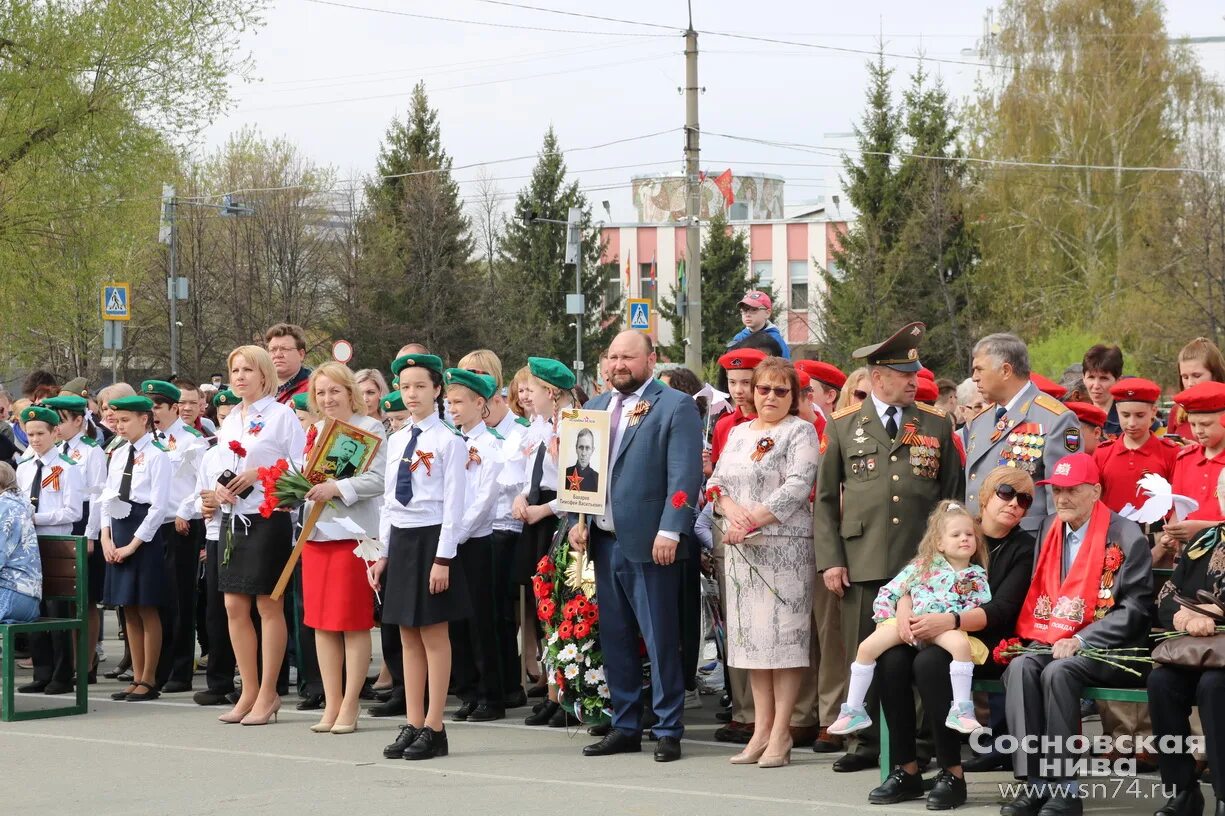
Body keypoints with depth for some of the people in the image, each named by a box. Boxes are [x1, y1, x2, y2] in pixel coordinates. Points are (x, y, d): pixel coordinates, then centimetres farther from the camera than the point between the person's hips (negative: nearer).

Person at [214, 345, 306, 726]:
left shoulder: (281, 415, -6)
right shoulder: (230, 420, 16)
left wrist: (259, 475, -18)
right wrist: (219, 487, 1)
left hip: (268, 518, -7)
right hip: (234, 519, 7)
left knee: (269, 607, -1)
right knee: (235, 606, 7)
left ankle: (267, 695, 4)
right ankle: (249, 692, 16)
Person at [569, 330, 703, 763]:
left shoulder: (675, 406, -5)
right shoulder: (597, 407, 16)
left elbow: (685, 474, -12)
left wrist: (670, 532, -19)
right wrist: (577, 519, 5)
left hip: (649, 543, -7)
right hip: (605, 539, 7)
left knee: (660, 639, -3)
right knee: (614, 639, 11)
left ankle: (668, 730, 3)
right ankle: (625, 727, 19)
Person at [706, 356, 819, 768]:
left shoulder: (800, 432, -1)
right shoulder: (739, 433, 18)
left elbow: (797, 487, -13)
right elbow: (717, 482, 13)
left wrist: (753, 519, -16)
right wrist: (731, 508, -9)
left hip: (786, 544, -6)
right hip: (742, 548, 6)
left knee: (784, 633, -7)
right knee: (751, 633, 6)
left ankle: (780, 733, -5)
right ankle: (762, 729, 11)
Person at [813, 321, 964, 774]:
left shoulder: (937, 425, 10)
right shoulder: (844, 426, 8)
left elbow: (954, 495, 13)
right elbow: (825, 499, 8)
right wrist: (829, 559, 0)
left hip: (923, 563, 0)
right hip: (863, 562, 0)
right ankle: (865, 743, 10)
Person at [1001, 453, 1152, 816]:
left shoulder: (1126, 536, -6)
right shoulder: (1048, 529, 14)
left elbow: (1134, 607, -10)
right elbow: (1038, 594, 20)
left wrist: (1081, 640, -19)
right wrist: (1032, 635, 1)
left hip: (1104, 649, -5)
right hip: (1051, 639, 5)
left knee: (1058, 672, -34)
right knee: (1020, 668, -27)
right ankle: (1035, 782, -31)